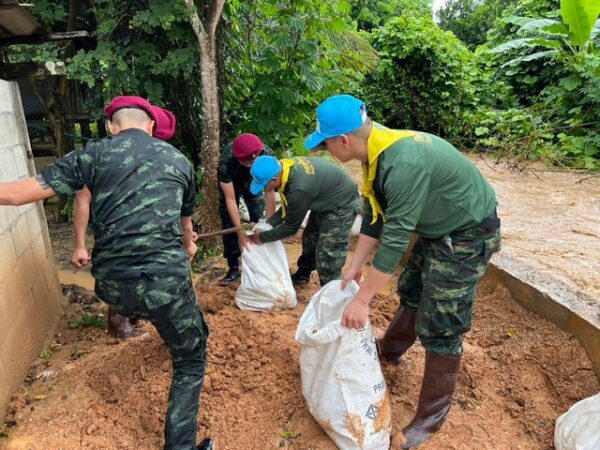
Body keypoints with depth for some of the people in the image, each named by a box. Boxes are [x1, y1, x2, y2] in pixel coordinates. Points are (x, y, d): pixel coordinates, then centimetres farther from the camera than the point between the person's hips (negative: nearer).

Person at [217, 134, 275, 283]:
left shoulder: (267, 155, -37)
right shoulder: (226, 161, -40)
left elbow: (269, 192, -31)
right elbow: (230, 199, -37)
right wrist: (240, 231, -40)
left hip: (252, 181, 1)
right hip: (230, 182, -1)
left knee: (259, 220, -8)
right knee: (229, 222, -5)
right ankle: (234, 267, 6)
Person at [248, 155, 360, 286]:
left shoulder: (299, 188, -37)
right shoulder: (286, 167, -11)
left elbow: (290, 227, -21)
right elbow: (288, 207, 4)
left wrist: (262, 237, -10)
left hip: (343, 205, -9)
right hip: (326, 199, 9)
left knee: (327, 259, -6)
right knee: (310, 239, 23)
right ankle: (302, 274, 45)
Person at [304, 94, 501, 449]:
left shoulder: (404, 163, -35)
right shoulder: (375, 152, -5)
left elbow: (394, 239, -32)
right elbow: (374, 217, 4)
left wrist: (362, 299, -25)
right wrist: (356, 267, 6)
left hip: (467, 235, -9)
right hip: (435, 230, 9)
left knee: (440, 328, -1)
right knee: (412, 296, 24)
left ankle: (432, 417, 17)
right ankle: (390, 350, 48)